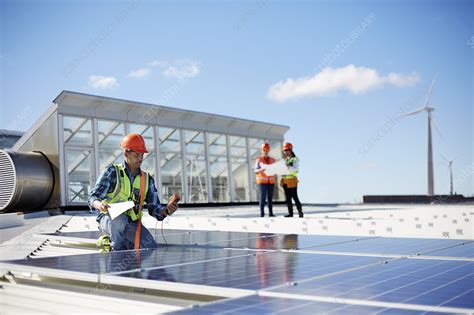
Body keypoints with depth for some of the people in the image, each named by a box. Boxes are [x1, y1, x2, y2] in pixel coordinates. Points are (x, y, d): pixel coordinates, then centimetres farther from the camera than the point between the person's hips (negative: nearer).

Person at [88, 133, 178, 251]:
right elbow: (93, 197, -5)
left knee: (150, 247, -19)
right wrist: (99, 205, -29)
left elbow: (154, 207, 7)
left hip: (132, 224, 4)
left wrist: (166, 211, -16)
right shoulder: (113, 172, 0)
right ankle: (117, 251, -14)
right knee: (119, 220, -39)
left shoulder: (147, 179, 11)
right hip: (108, 219, -4)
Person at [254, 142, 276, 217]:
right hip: (262, 180, -3)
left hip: (271, 181, 3)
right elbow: (256, 171, -3)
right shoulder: (259, 160, 3)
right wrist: (261, 170, -24)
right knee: (263, 196, -10)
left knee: (270, 197, 1)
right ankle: (262, 212, -7)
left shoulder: (272, 160, 13)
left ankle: (271, 212, 4)